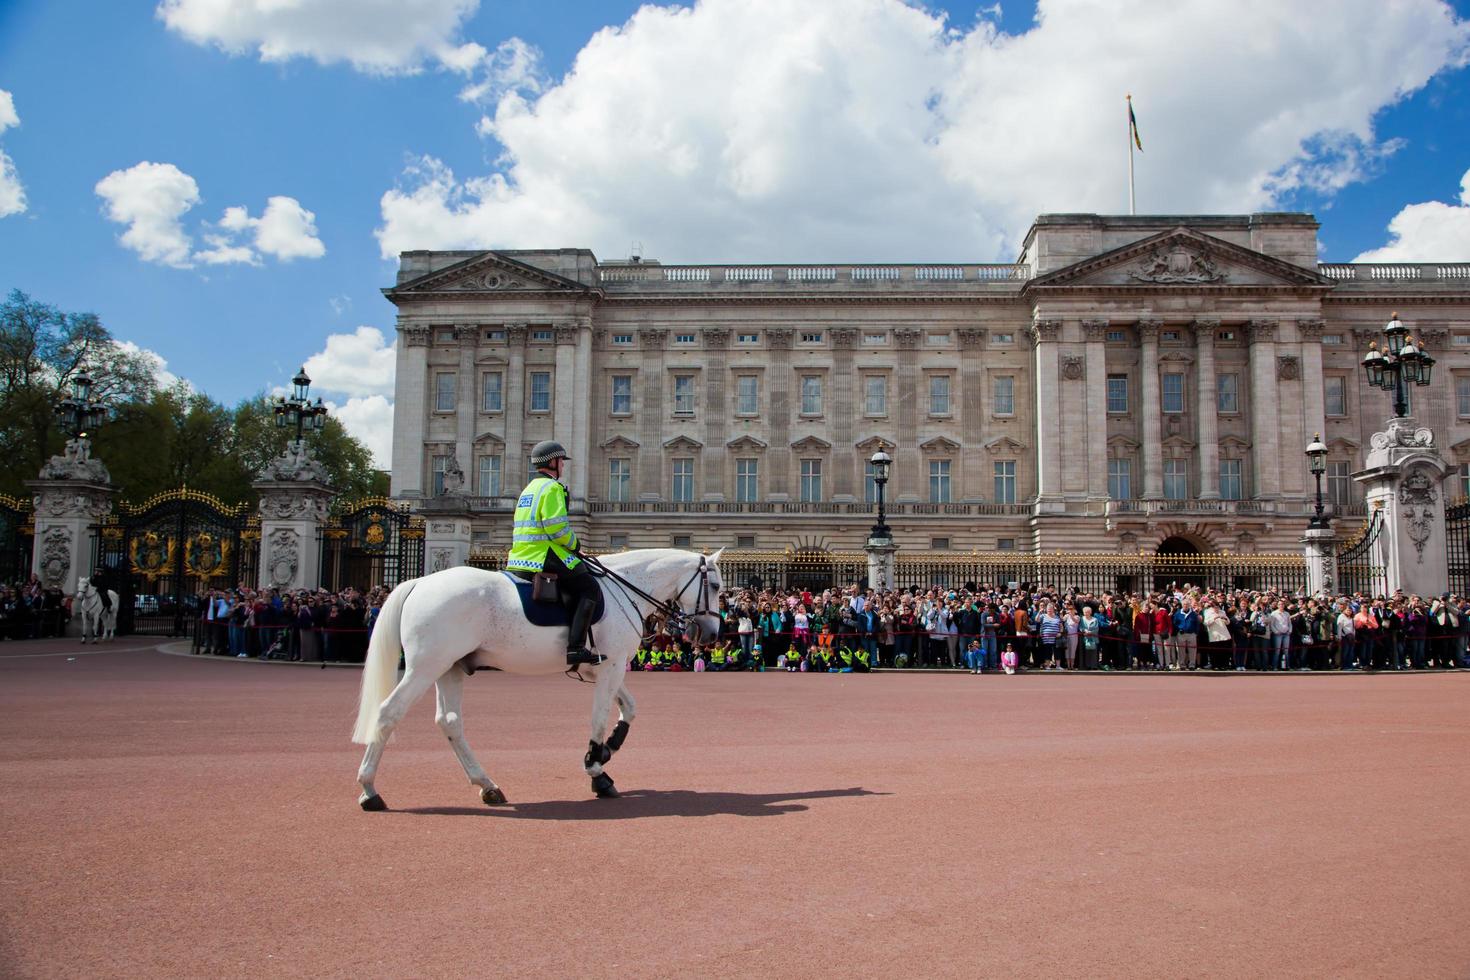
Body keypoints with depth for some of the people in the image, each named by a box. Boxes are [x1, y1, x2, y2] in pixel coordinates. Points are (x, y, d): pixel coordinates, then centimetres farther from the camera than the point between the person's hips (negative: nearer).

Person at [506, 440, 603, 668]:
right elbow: (557, 528, -19)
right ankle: (576, 648, -18)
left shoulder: (528, 489, 23)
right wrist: (574, 544, -1)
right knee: (589, 587, -7)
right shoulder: (552, 487, -8)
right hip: (543, 558, -10)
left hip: (520, 559, 10)